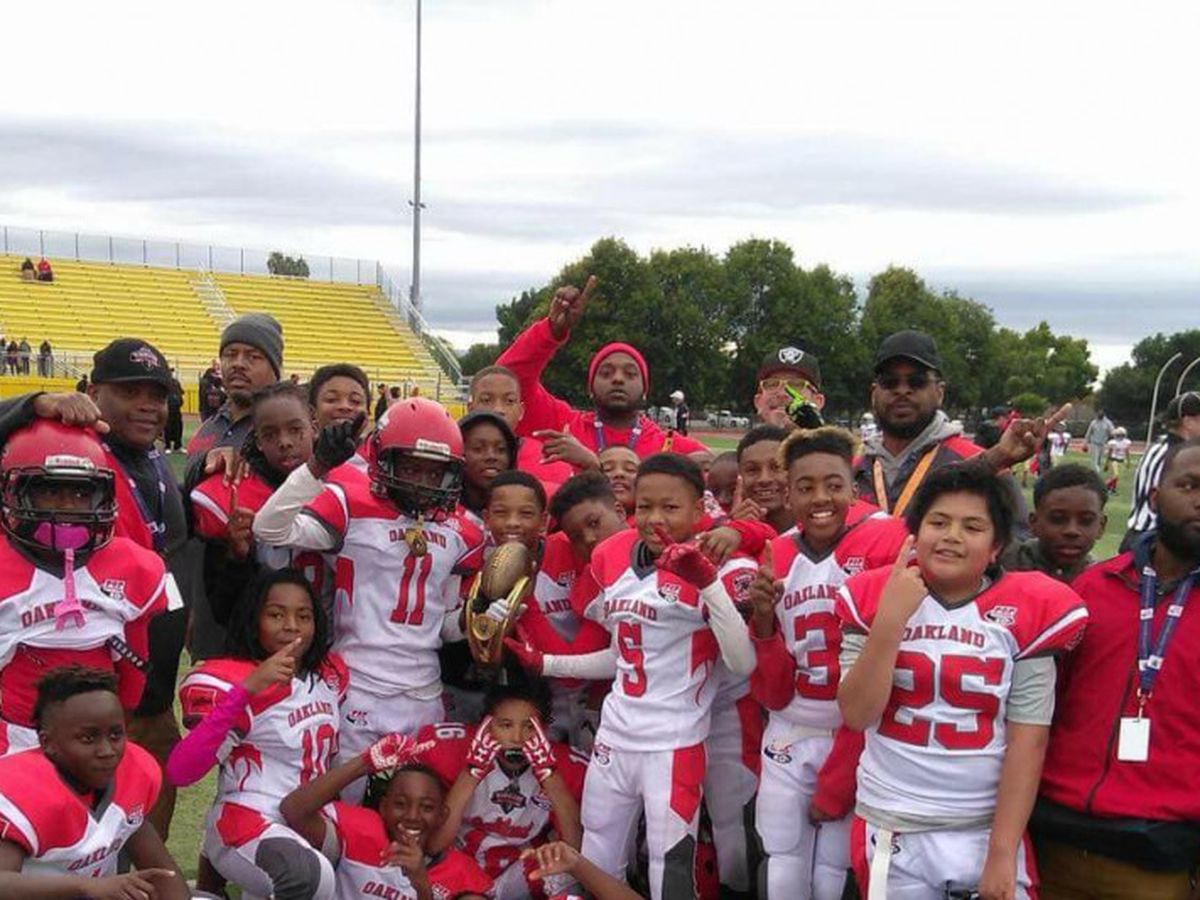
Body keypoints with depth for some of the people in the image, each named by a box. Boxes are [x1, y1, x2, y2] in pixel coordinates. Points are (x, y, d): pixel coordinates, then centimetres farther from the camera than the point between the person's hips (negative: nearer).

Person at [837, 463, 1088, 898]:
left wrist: (1003, 854, -10)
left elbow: (1028, 741, -6)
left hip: (987, 829, -1)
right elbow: (857, 715, -8)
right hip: (892, 830, 1)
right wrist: (890, 619, -18)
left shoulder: (1025, 613, -5)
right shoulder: (874, 597, -2)